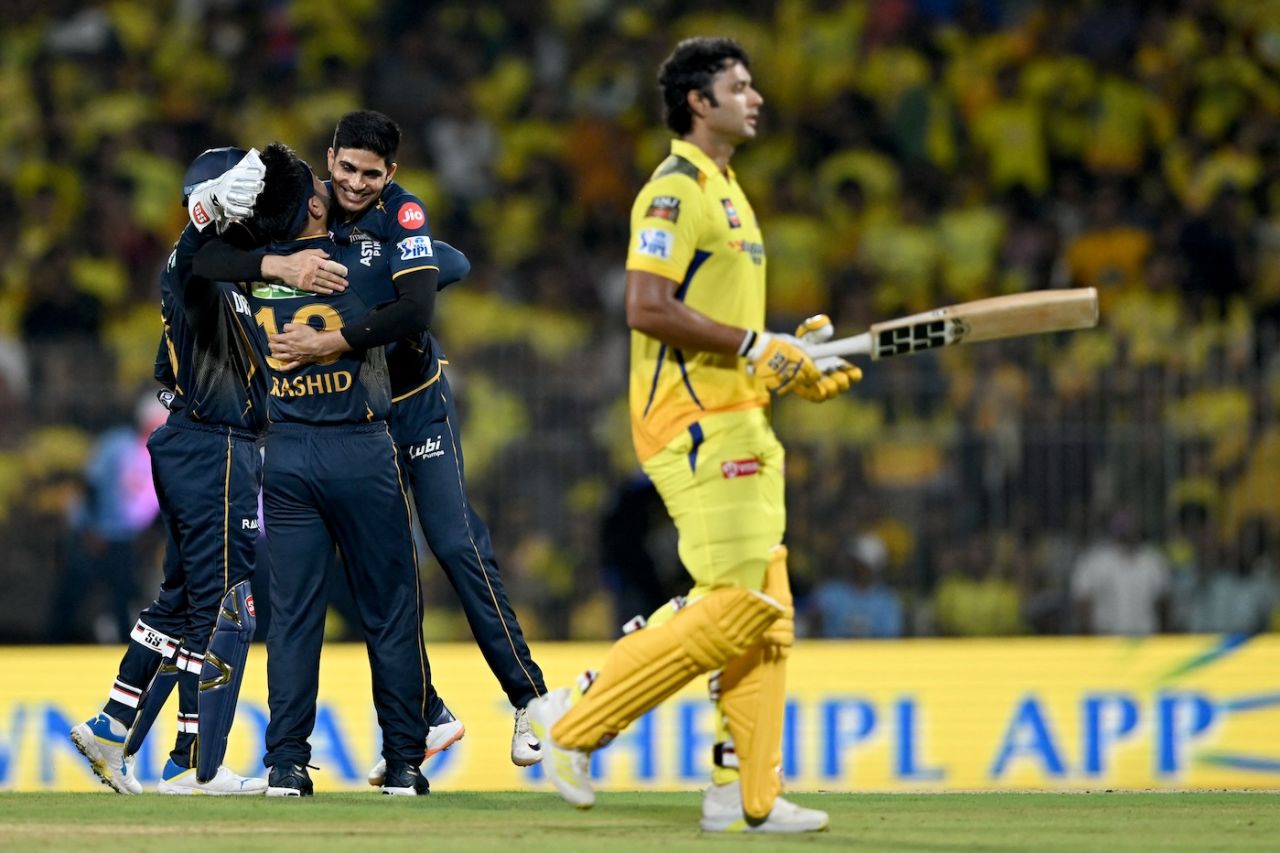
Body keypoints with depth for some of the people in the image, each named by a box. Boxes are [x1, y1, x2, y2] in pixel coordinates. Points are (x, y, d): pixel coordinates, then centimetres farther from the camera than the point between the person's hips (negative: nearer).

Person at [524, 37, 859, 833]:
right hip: (694, 425, -10)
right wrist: (754, 344, -18)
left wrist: (797, 371, 14)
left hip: (739, 424, 10)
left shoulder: (726, 193, 21)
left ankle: (747, 796, 8)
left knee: (767, 614, 6)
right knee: (739, 603, -14)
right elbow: (648, 309, -21)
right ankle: (576, 721, -7)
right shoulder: (674, 191, -11)